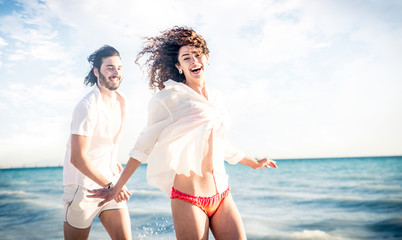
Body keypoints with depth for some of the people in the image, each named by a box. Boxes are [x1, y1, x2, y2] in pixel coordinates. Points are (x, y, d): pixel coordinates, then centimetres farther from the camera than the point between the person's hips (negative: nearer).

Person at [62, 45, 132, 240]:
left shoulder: (120, 101, 7)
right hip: (83, 187, -6)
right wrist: (109, 185, -25)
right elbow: (77, 158, -23)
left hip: (109, 183, 7)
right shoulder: (88, 107, -18)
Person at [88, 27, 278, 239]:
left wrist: (254, 163, 37)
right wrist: (116, 188, -2)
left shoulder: (215, 99, 14)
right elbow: (144, 145, -2)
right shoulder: (170, 97, -4)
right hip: (188, 199, -6)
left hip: (222, 196, 6)